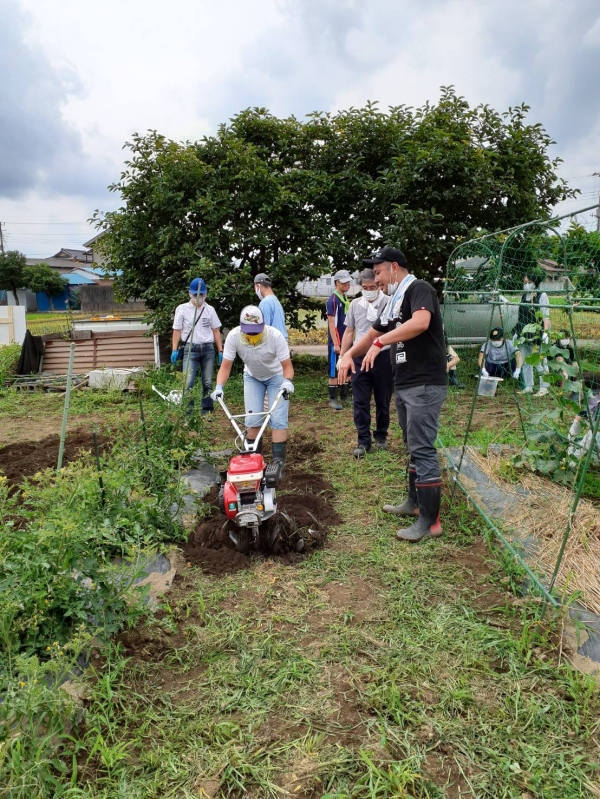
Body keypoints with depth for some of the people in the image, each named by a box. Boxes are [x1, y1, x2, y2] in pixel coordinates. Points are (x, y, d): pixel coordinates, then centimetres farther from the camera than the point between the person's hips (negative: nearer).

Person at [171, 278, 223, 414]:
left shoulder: (210, 310, 9)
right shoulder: (182, 309, 2)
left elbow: (216, 331, 10)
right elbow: (177, 330, 2)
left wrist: (221, 351, 6)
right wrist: (174, 350, -5)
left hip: (208, 349, 3)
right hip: (191, 349, -2)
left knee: (208, 382, 6)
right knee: (188, 382, -11)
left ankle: (206, 410, 16)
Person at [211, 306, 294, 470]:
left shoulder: (275, 336, -33)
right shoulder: (233, 336, -28)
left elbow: (287, 365, -27)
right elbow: (226, 366, -21)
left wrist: (287, 381, -46)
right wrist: (219, 386, -36)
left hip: (276, 376, -2)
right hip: (252, 377, 2)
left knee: (278, 420, -10)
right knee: (252, 419, -3)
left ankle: (278, 461, -4)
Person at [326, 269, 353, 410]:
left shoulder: (346, 300, 13)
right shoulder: (333, 300, -11)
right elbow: (331, 324, -14)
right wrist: (336, 344, -17)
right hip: (337, 343, -8)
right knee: (334, 373, -1)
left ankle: (344, 396, 23)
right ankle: (333, 399, 8)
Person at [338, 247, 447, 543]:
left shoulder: (419, 289, -11)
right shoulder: (394, 302, 18)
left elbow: (421, 322, -31)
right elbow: (373, 333, 25)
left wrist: (380, 342, -28)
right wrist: (349, 354, 8)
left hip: (425, 385, -10)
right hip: (404, 385, 10)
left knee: (422, 449, -8)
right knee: (413, 447, 18)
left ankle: (430, 521, 0)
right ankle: (415, 502, 32)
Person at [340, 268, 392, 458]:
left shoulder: (389, 303, -6)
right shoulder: (355, 304, 7)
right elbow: (349, 332, 14)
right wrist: (342, 357, 11)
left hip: (383, 358, -3)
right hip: (360, 358, 3)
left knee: (383, 401, 11)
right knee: (360, 402, 3)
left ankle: (381, 436, 28)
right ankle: (363, 441, 11)